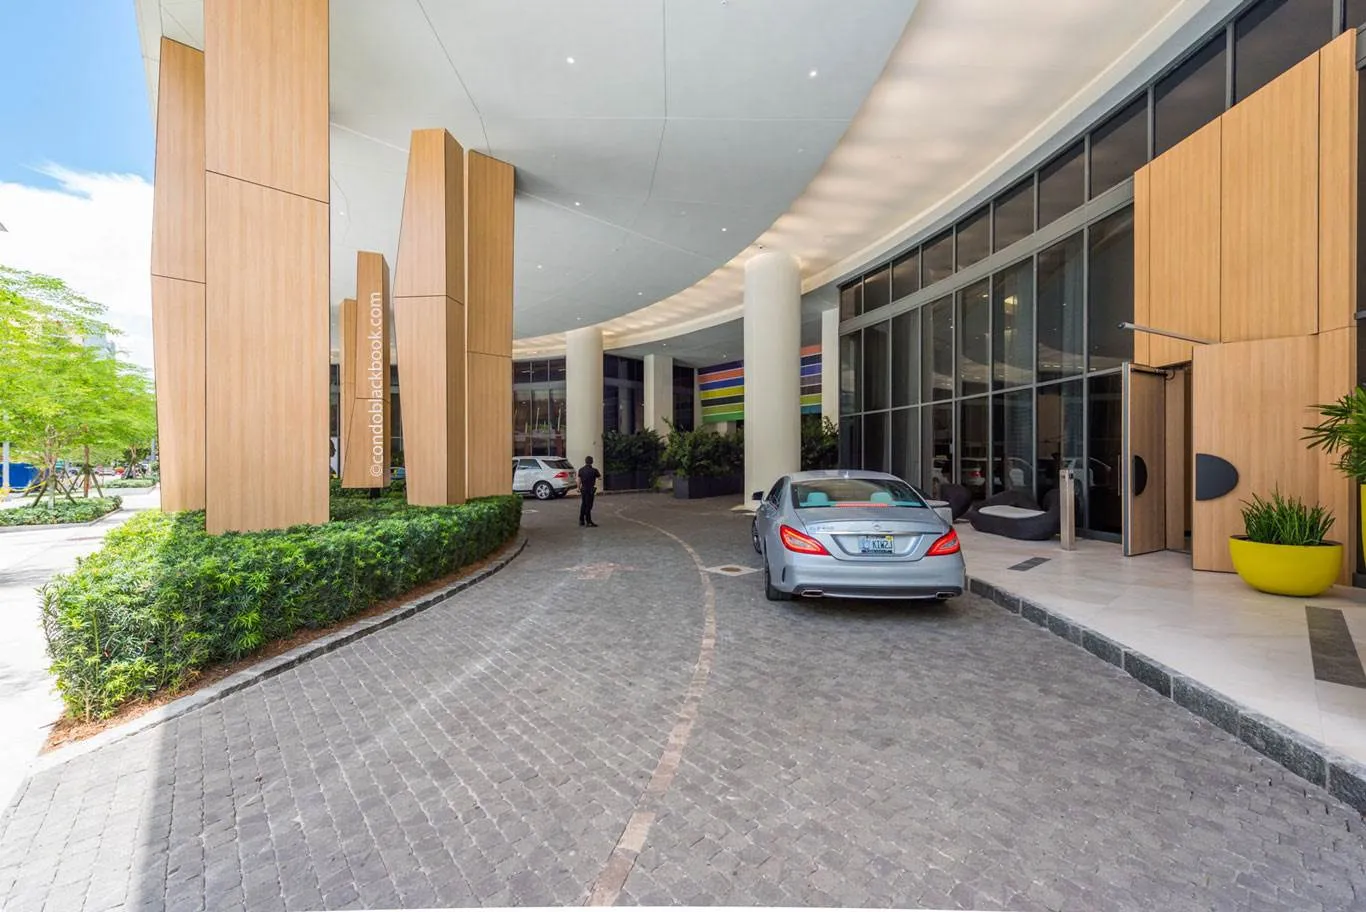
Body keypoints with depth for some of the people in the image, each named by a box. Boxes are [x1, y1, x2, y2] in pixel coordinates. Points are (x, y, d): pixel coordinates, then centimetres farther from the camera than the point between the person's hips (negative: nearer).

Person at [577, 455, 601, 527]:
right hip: (590, 490, -5)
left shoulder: (581, 470, 2)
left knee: (583, 505, 14)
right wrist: (599, 473, 23)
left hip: (583, 489, 5)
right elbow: (600, 477, 2)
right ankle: (588, 521, 1)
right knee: (588, 505, -2)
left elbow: (579, 480, 4)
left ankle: (581, 521, 19)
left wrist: (579, 488, 14)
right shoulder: (593, 470, -12)